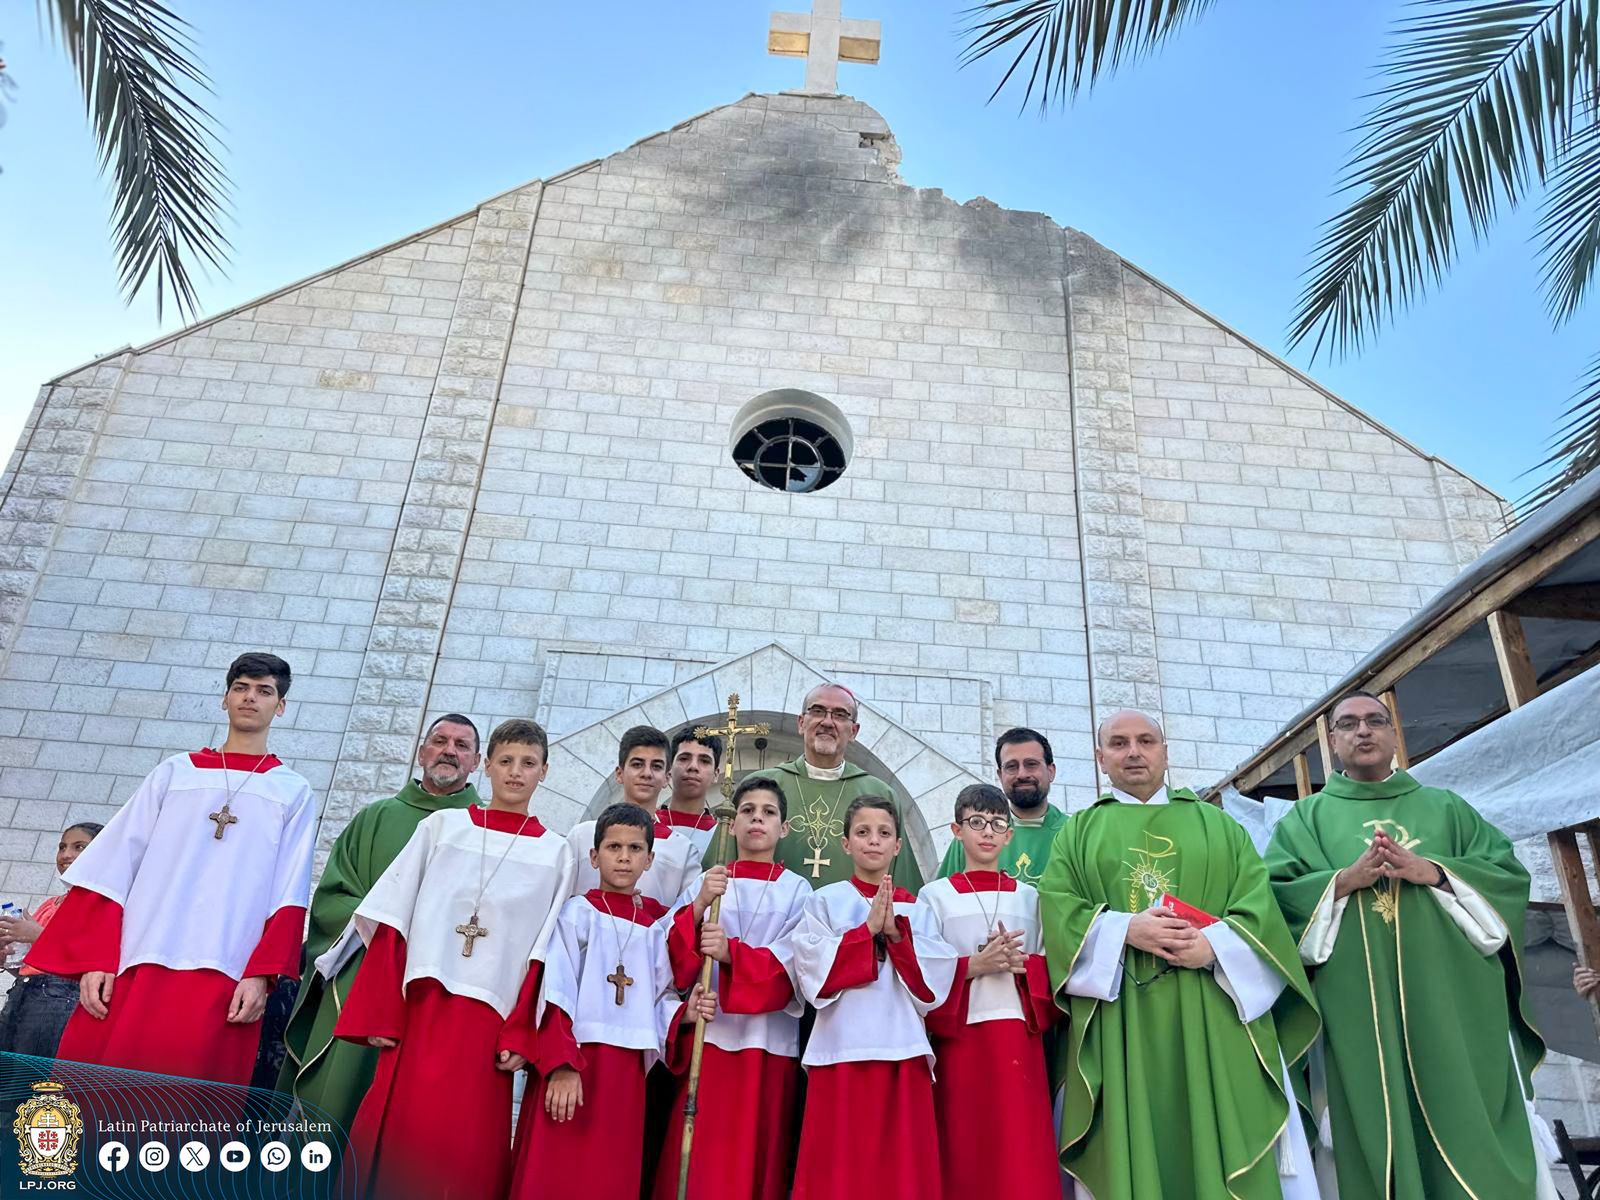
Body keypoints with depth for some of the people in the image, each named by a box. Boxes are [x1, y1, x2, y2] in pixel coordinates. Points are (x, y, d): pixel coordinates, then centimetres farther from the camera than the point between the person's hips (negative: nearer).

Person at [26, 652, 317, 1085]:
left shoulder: (293, 793, 12)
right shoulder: (174, 772, 16)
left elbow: (288, 895, 3)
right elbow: (114, 868, 10)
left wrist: (262, 974, -9)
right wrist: (94, 959, -1)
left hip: (223, 982, -2)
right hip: (135, 969, 2)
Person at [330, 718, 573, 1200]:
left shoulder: (554, 853, 7)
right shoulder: (442, 825, 8)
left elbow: (544, 954, 4)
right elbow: (393, 924, 4)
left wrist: (520, 1037, -4)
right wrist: (378, 1013, -3)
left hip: (486, 1021, 0)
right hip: (418, 1007, 1)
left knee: (461, 1156, 0)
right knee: (388, 1137, 1)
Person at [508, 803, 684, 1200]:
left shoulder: (658, 923, 9)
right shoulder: (577, 912, -3)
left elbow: (659, 996, 11)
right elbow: (557, 996, -9)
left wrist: (684, 1013, -9)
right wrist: (561, 1065, -17)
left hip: (627, 1070, 4)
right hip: (570, 1065, -4)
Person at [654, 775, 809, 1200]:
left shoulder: (797, 890, 6)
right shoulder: (704, 883, 10)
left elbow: (793, 962, -6)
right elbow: (671, 955, 0)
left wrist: (731, 952, -21)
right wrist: (699, 906, -17)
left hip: (769, 1041, -1)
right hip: (707, 1033, 1)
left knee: (757, 1161, 3)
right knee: (697, 1159, -2)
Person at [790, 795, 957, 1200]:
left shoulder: (916, 910, 11)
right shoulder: (824, 902, 4)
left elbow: (933, 985, 1)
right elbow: (816, 975, -7)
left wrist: (896, 933, -11)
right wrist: (868, 929, -13)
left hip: (903, 1052, 2)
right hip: (842, 1050, -2)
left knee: (902, 1165, 5)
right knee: (840, 1167, 0)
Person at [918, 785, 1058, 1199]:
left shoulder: (1029, 896, 10)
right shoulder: (935, 896, 2)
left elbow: (1051, 970, 10)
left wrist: (1021, 964, -10)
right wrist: (975, 966, -16)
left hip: (1021, 1035, 2)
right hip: (960, 1036, -2)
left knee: (1024, 1153, 0)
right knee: (966, 1152, 0)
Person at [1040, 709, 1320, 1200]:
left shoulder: (1218, 824, 17)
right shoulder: (1078, 831, 14)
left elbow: (1258, 901, 5)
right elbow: (1056, 905, 1)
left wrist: (1215, 945, -14)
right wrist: (1125, 930, -15)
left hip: (1212, 1014, 1)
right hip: (1119, 1022, 0)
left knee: (1222, 1147, 0)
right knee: (1131, 1152, 0)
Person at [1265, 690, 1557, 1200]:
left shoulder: (1446, 807, 20)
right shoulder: (1306, 817, 13)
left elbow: (1508, 871, 7)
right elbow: (1276, 891, 0)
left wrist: (1433, 872, -9)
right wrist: (1343, 881, -15)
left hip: (1453, 996, 2)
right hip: (1360, 1004, -1)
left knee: (1469, 1120, -2)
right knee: (1379, 1126, -4)